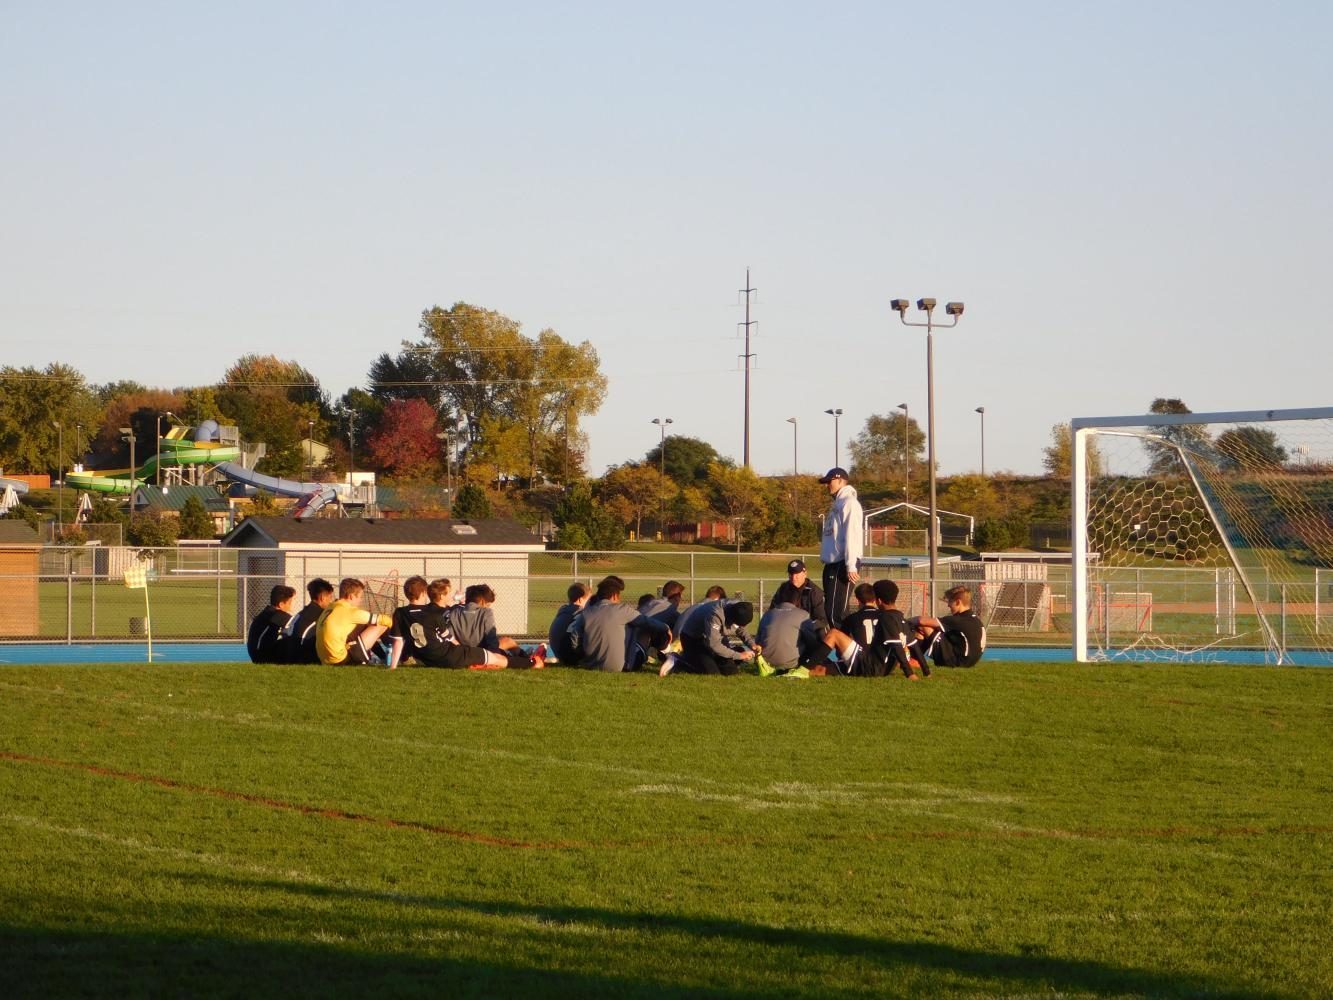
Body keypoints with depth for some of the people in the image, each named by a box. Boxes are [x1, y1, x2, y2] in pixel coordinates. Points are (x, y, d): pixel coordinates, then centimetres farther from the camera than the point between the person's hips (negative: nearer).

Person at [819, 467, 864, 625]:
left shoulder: (849, 502, -9)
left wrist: (851, 566, -22)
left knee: (835, 612, -13)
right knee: (830, 610, 10)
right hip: (833, 563, 10)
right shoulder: (837, 504, 20)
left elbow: (851, 536, -17)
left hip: (842, 565, -10)